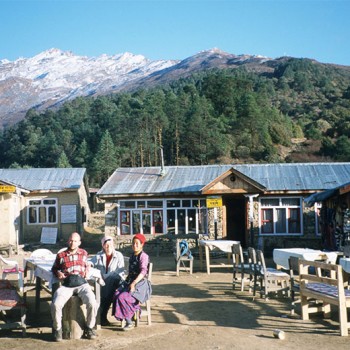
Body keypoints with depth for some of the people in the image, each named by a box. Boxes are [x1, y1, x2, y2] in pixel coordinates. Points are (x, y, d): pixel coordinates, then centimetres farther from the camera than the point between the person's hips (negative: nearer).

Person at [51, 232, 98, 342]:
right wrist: (58, 273, 5)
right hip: (66, 284, 0)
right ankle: (57, 329, -1)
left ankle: (89, 328, -1)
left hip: (81, 283, 1)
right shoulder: (60, 255, 14)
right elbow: (54, 268, 27)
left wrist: (86, 271, 15)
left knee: (92, 303, -26)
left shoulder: (84, 253, 20)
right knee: (55, 305, -28)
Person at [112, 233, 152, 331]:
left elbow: (143, 272, -19)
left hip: (140, 283, -7)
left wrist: (134, 283, -28)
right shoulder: (132, 255, 17)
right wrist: (127, 281, 8)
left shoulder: (143, 256, -8)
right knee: (117, 294, -18)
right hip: (130, 281, 7)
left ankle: (129, 322, -14)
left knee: (123, 297, -26)